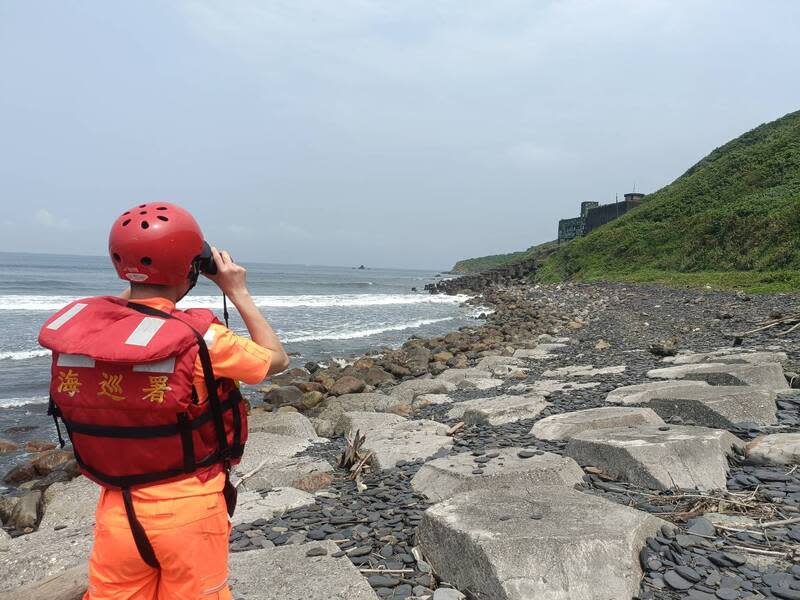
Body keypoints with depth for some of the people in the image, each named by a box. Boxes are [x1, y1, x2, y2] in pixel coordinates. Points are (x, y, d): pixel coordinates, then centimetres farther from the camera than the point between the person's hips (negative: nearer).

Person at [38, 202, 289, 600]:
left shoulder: (77, 325, -9)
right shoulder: (199, 338, -23)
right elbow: (277, 359, -5)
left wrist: (137, 282, 11)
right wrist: (239, 293, -1)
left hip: (116, 508, 4)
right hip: (188, 509, -3)